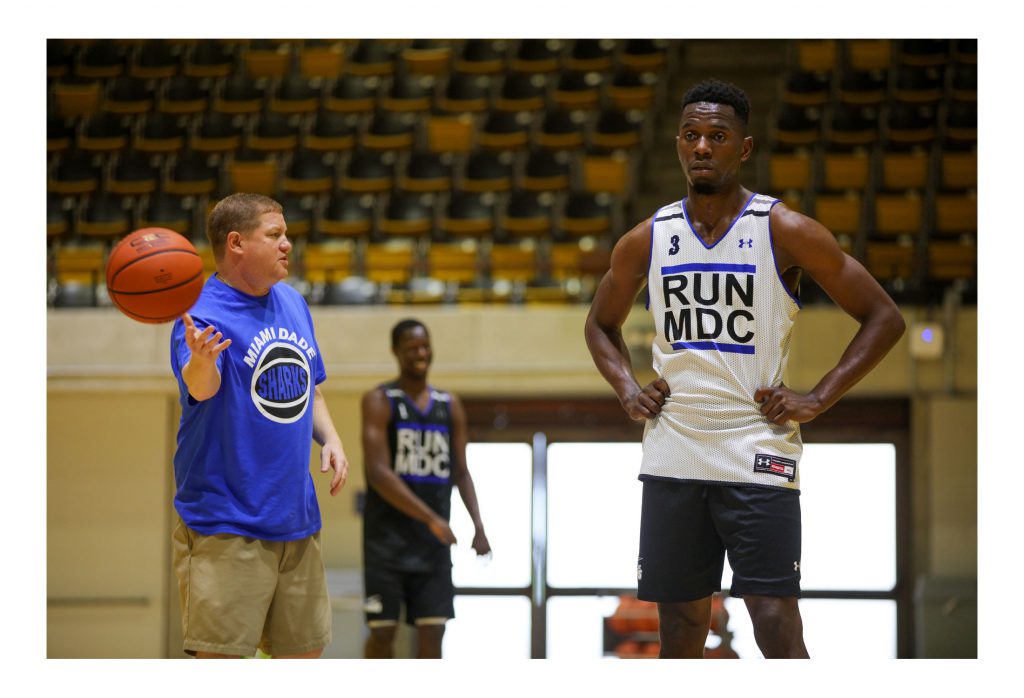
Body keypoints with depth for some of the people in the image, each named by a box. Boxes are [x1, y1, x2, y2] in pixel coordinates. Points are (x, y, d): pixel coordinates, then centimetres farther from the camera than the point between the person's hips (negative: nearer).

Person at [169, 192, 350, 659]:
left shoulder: (293, 304, 11)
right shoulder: (204, 313, -15)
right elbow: (201, 388, -34)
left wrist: (329, 438, 4)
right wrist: (201, 360, -57)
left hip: (296, 520, 7)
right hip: (225, 525, -7)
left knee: (302, 653, 15)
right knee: (220, 658, -9)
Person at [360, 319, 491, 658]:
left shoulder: (450, 405, 11)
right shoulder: (379, 401, -6)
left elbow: (460, 472, 15)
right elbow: (378, 474, -15)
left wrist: (478, 526, 0)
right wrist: (431, 518, -22)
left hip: (434, 541, 4)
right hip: (387, 536, -4)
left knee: (433, 630, 0)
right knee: (382, 631, -2)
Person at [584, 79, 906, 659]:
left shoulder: (785, 231, -4)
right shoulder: (648, 240, 7)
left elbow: (884, 318, -1)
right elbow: (602, 324, 25)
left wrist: (818, 399, -8)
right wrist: (628, 391, 8)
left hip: (758, 457, -4)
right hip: (672, 456, 4)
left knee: (777, 625, -10)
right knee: (680, 628, 8)